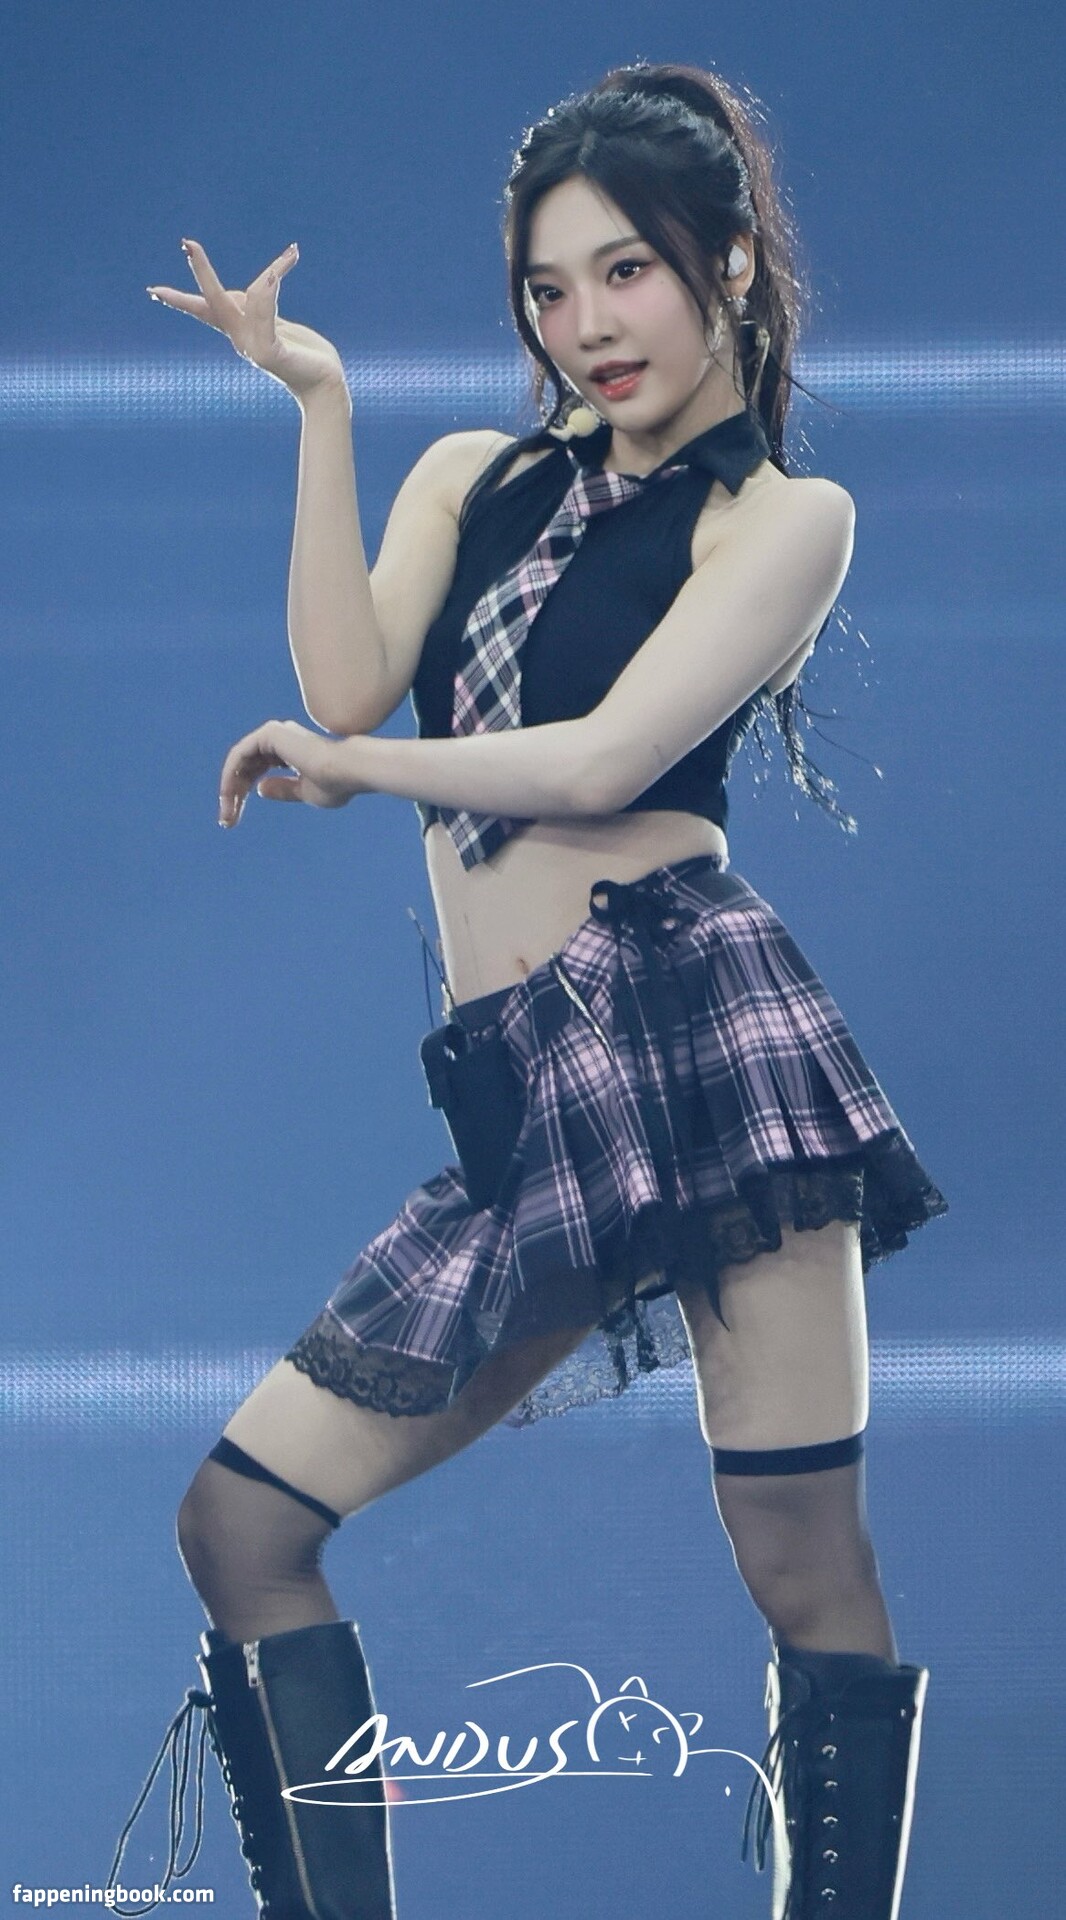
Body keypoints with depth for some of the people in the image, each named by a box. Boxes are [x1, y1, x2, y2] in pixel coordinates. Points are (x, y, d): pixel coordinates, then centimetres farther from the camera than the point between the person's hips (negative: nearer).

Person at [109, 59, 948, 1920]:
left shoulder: (786, 513, 4)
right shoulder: (473, 478, 19)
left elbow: (608, 757, -9)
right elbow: (346, 689, 1)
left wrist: (343, 768, 2)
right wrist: (319, 406, 2)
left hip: (692, 1009, -6)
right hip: (525, 1100, 6)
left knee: (810, 1571, -6)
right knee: (237, 1523, 0)